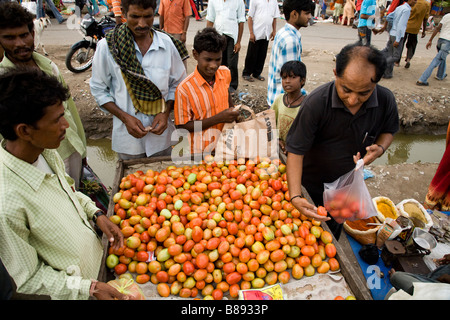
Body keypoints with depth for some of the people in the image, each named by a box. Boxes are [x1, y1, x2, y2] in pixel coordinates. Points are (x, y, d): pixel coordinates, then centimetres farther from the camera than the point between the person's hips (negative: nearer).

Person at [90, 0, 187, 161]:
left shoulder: (166, 43, -4)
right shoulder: (107, 46, -10)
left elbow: (178, 83, 5)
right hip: (128, 136, -1)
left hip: (161, 134, 2)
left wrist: (166, 112, -10)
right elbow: (98, 89, -3)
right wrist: (125, 117, -15)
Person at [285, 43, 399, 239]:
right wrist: (295, 196, -37)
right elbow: (296, 151, -27)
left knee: (332, 234, 27)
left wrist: (380, 148, -20)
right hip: (311, 186, -3)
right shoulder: (316, 102, -31)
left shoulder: (386, 100, -18)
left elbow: (388, 130, 4)